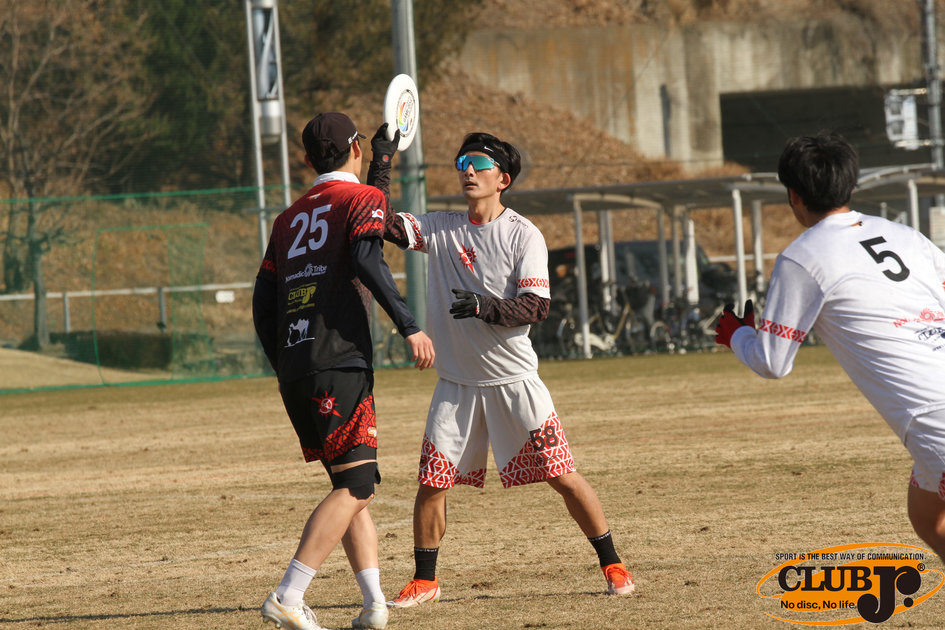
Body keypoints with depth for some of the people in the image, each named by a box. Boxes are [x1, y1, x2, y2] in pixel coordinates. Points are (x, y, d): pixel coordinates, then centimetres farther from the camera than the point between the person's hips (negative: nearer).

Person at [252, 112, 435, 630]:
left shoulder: (289, 218, 22)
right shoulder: (364, 199, 3)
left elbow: (263, 305, 19)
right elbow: (366, 260, -17)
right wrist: (408, 325, -18)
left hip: (293, 372, 7)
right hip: (339, 363, -7)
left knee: (351, 486, 13)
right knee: (355, 485, -9)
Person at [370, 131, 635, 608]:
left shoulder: (523, 235, -5)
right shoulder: (439, 229, 6)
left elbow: (537, 306, -14)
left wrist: (483, 308, -29)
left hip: (514, 380, -3)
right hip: (456, 384, 3)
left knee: (561, 476, -3)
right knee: (431, 483, 0)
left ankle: (612, 565, 9)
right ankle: (424, 582, 15)